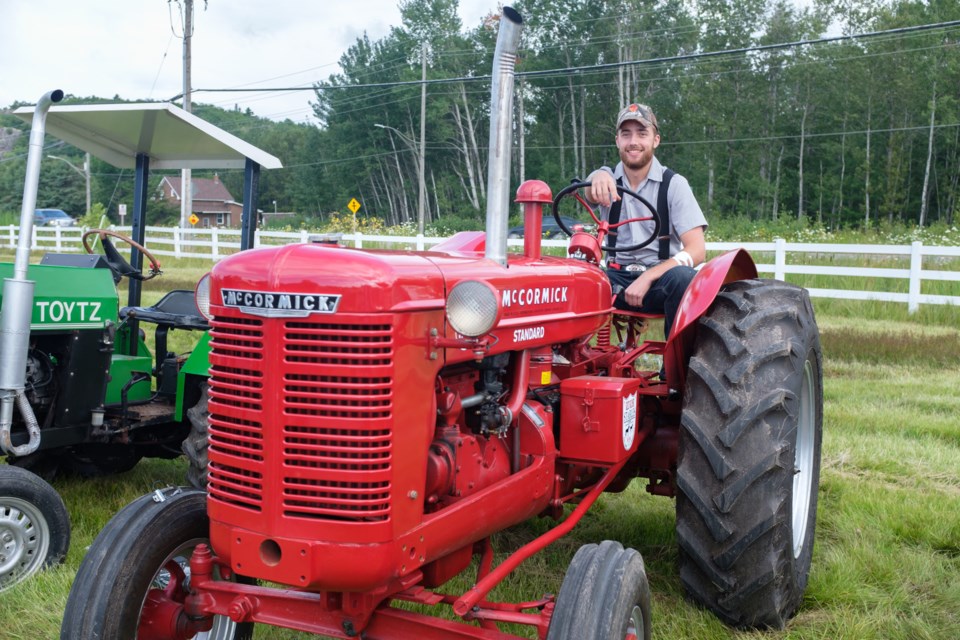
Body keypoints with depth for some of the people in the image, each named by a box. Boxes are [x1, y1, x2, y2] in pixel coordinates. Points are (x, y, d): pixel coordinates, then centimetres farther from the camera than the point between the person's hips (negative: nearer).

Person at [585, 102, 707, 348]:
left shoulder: (674, 184, -2)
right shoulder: (609, 179, 5)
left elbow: (696, 250, -10)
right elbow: (591, 194, -22)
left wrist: (647, 278, -24)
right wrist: (599, 178, -47)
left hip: (660, 276, -1)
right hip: (617, 278, 1)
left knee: (683, 277, -35)